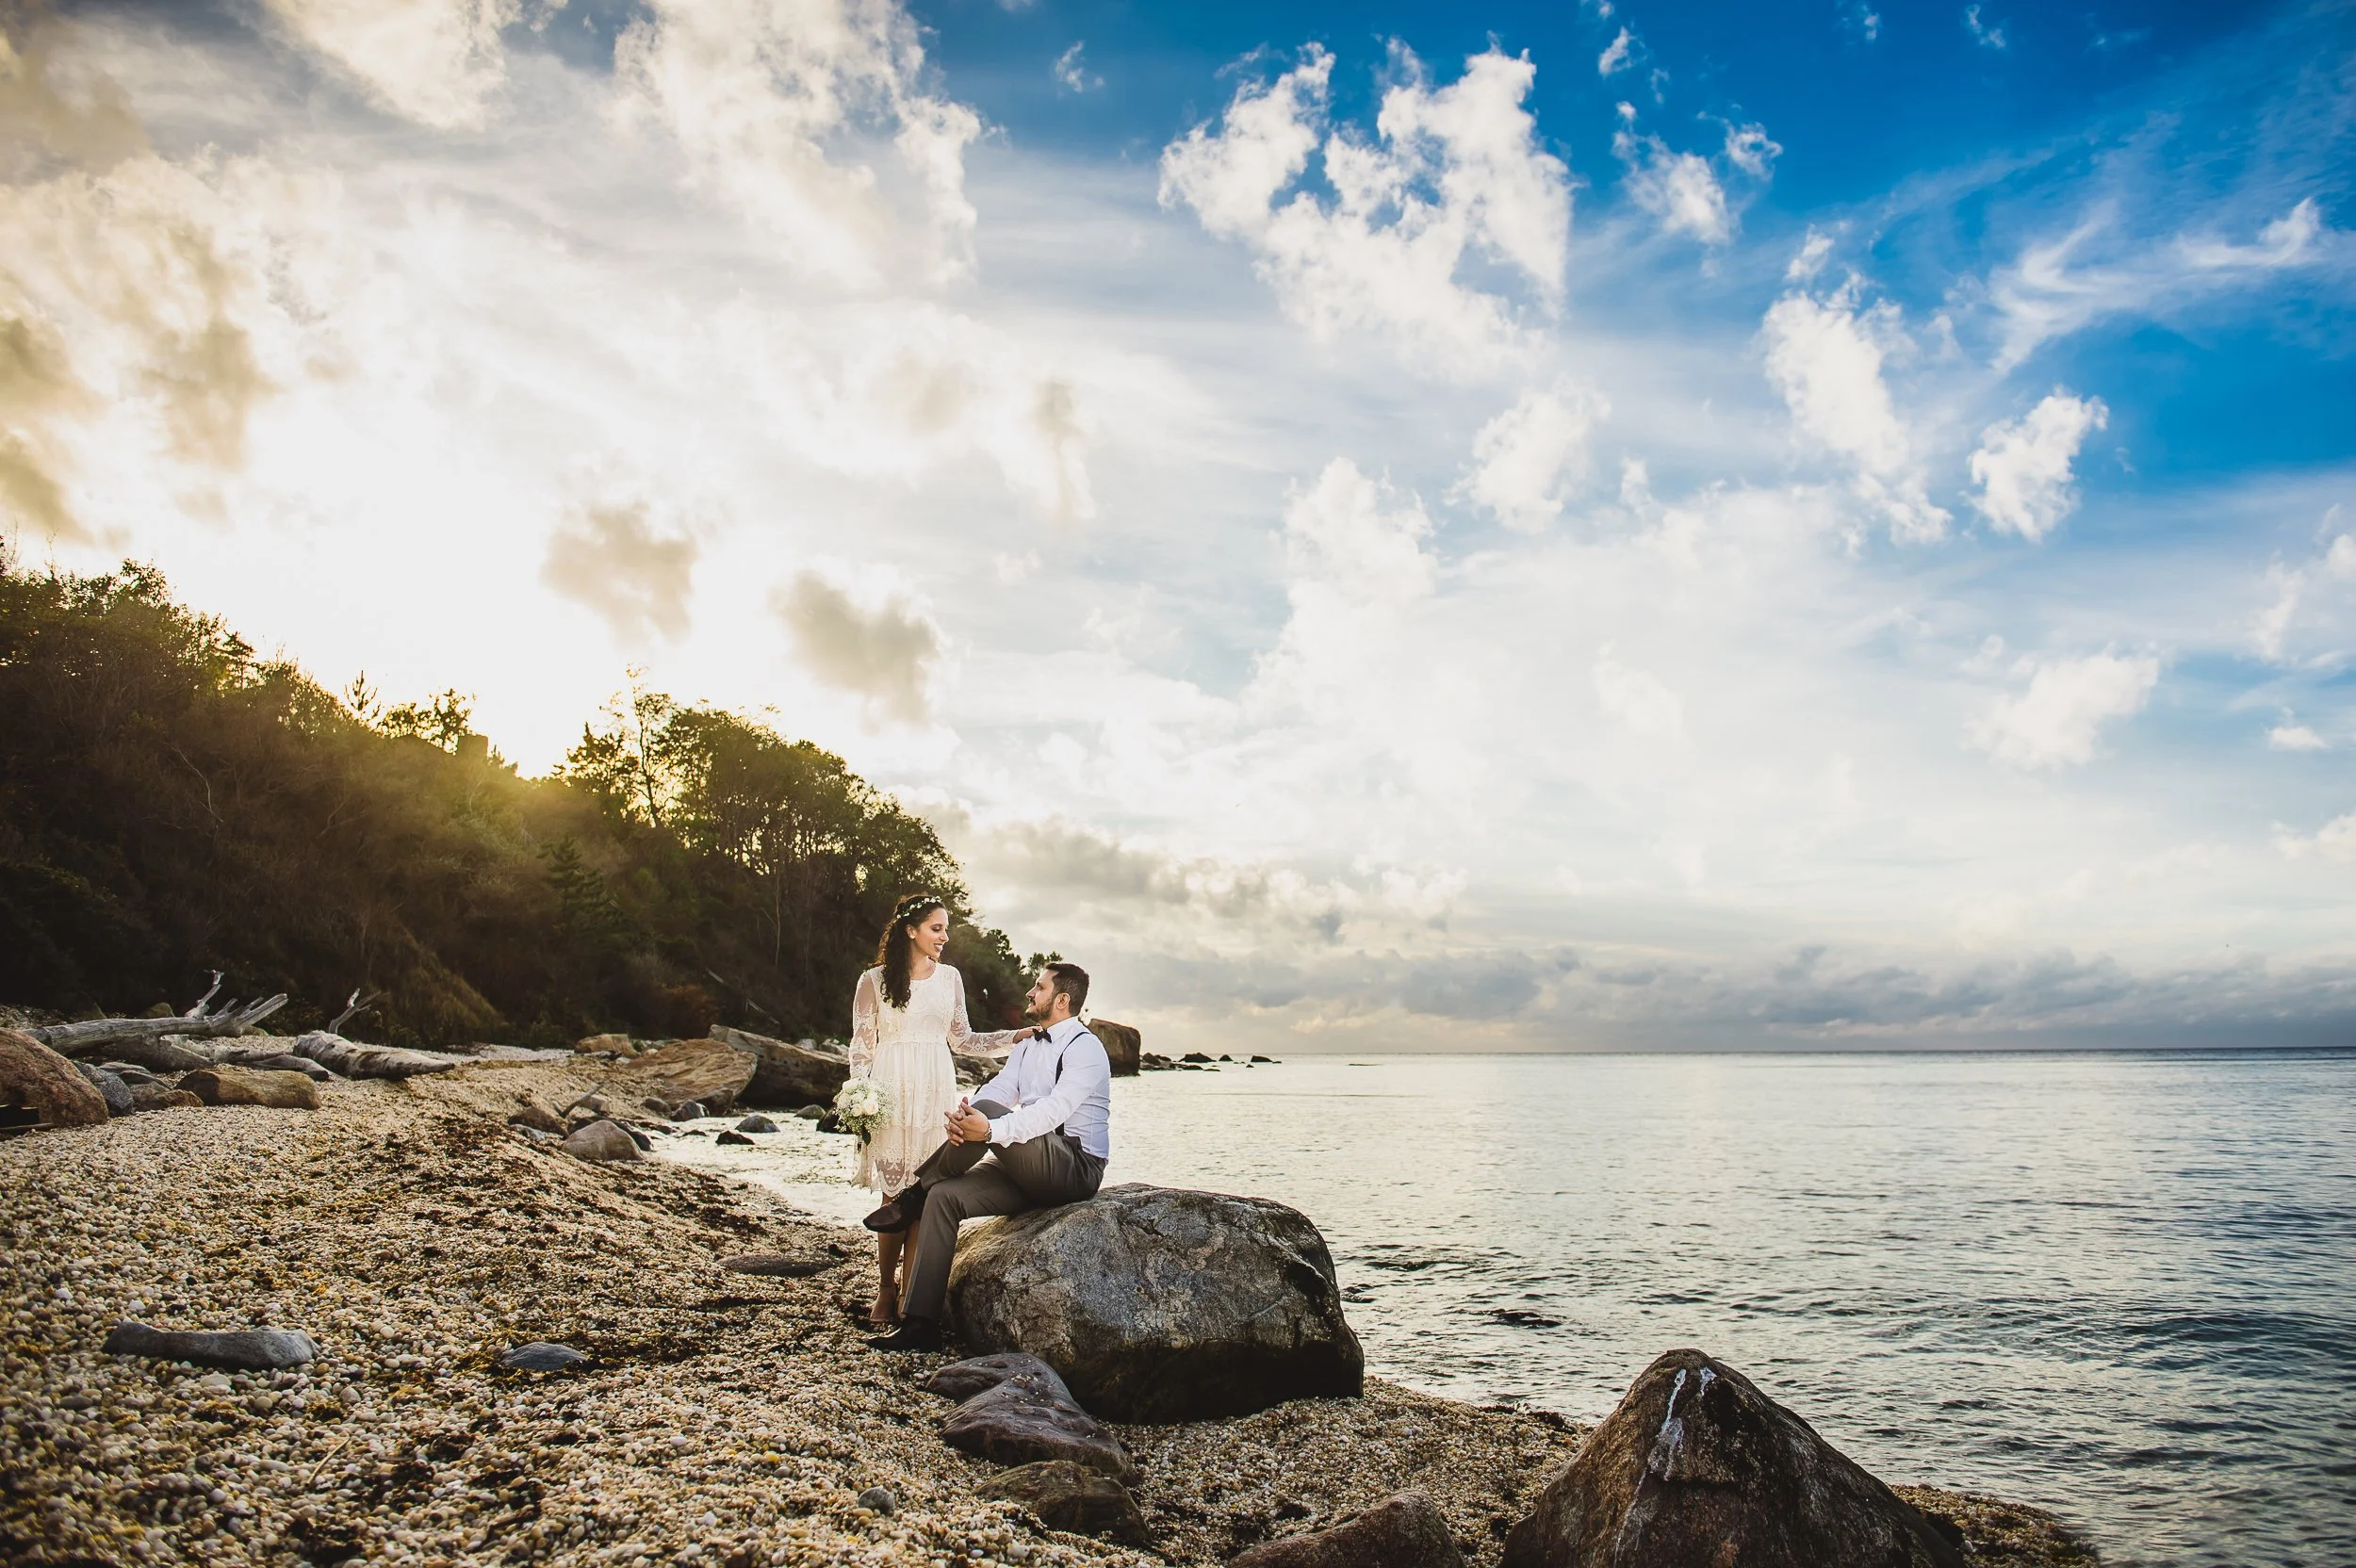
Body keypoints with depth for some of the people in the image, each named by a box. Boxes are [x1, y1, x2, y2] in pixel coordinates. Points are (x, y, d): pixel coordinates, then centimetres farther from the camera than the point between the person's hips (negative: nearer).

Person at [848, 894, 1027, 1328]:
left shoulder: (949, 977, 11)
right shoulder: (875, 980, 2)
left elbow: (961, 1039, 16)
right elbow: (861, 1046, 3)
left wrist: (1017, 1036, 8)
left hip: (936, 1092, 3)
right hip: (892, 1092, -3)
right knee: (895, 1195, -6)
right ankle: (886, 1290, 6)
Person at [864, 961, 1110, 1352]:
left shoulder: (1084, 1048, -11)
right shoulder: (1028, 1045, 17)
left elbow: (1052, 1111, -26)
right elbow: (997, 1088, 2)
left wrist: (991, 1130, -41)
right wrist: (956, 1116, -20)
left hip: (1075, 1168, -8)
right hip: (1028, 1169, 9)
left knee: (987, 1111, -27)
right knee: (945, 1197, -11)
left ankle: (916, 1194, -7)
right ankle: (920, 1324, -11)